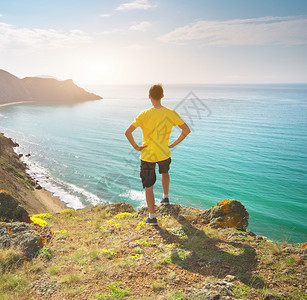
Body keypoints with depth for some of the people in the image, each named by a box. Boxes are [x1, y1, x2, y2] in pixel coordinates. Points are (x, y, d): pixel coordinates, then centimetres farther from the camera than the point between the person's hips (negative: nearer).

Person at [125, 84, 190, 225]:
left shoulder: (145, 114, -17)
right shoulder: (171, 113, -8)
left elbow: (128, 132, -24)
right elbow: (186, 130, -3)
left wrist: (136, 146, -10)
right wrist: (173, 144, 4)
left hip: (147, 155, -3)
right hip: (164, 154, 3)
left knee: (148, 187, 10)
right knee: (165, 172, 37)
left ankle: (152, 217, 15)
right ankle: (165, 197, 49)